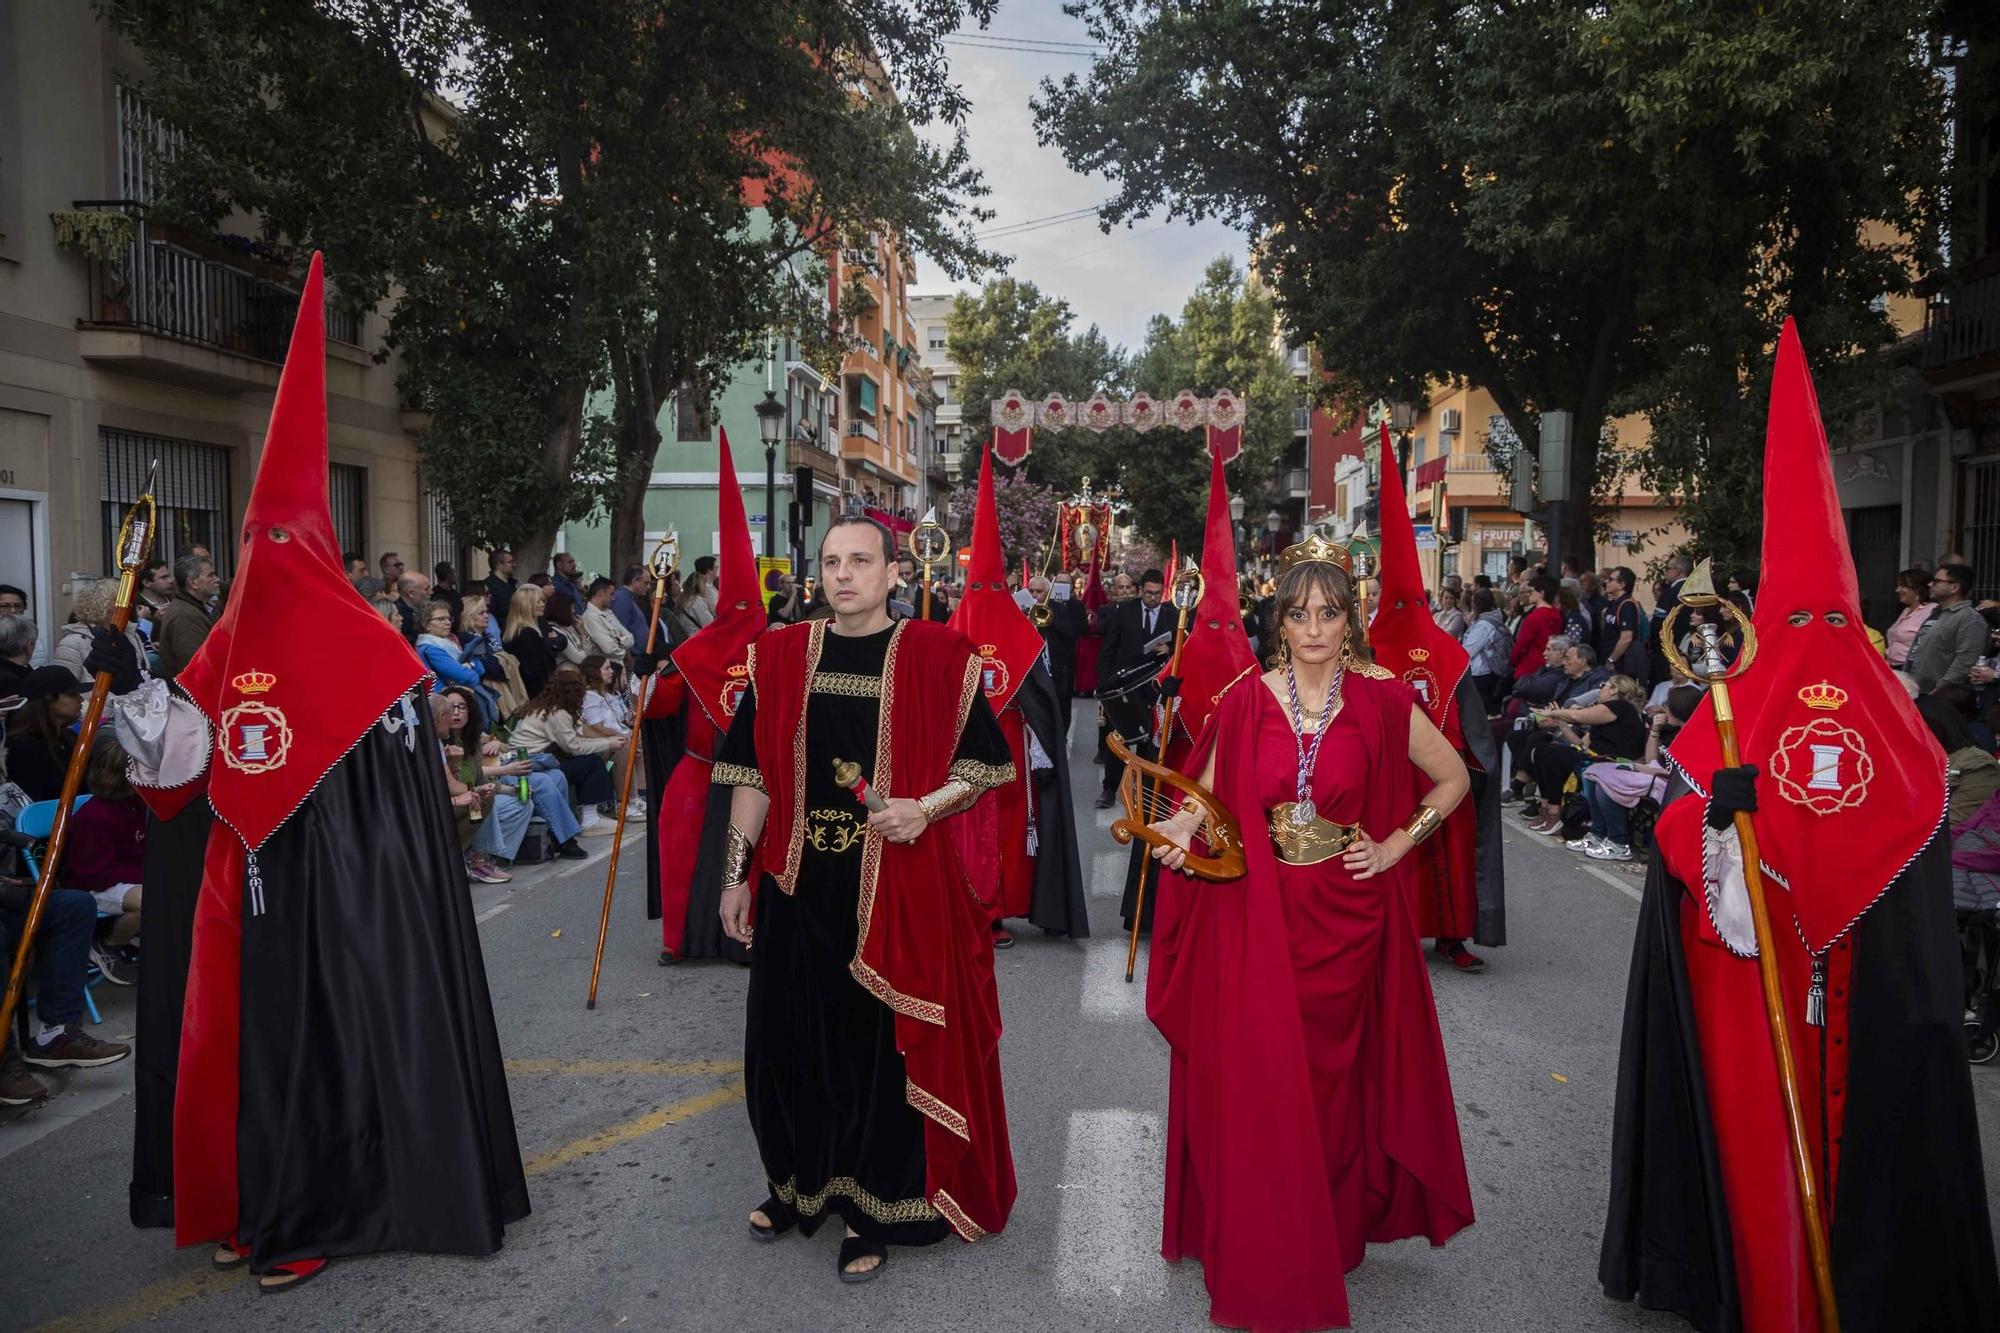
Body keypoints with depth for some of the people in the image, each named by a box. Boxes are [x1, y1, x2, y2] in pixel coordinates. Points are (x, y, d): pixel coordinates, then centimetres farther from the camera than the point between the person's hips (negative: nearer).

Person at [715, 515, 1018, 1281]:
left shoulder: (937, 656, -5)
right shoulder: (781, 656, 5)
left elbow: (987, 762, -1)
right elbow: (754, 773, 8)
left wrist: (927, 808, -18)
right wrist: (736, 873, 6)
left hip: (900, 888, -3)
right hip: (799, 886, 4)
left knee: (887, 1044, 5)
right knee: (793, 1037, 14)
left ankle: (875, 1208, 24)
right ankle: (802, 1181, 37)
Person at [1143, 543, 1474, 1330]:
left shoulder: (1382, 702, -3)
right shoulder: (1247, 702, -2)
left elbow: (1453, 779, 7)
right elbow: (1208, 792, 1)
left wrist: (1399, 844, -1)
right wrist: (1183, 829, -19)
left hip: (1348, 916, 0)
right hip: (1260, 915, 0)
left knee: (1335, 1076, 11)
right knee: (1258, 1081, 2)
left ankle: (1337, 1229, 31)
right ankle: (1267, 1257, 17)